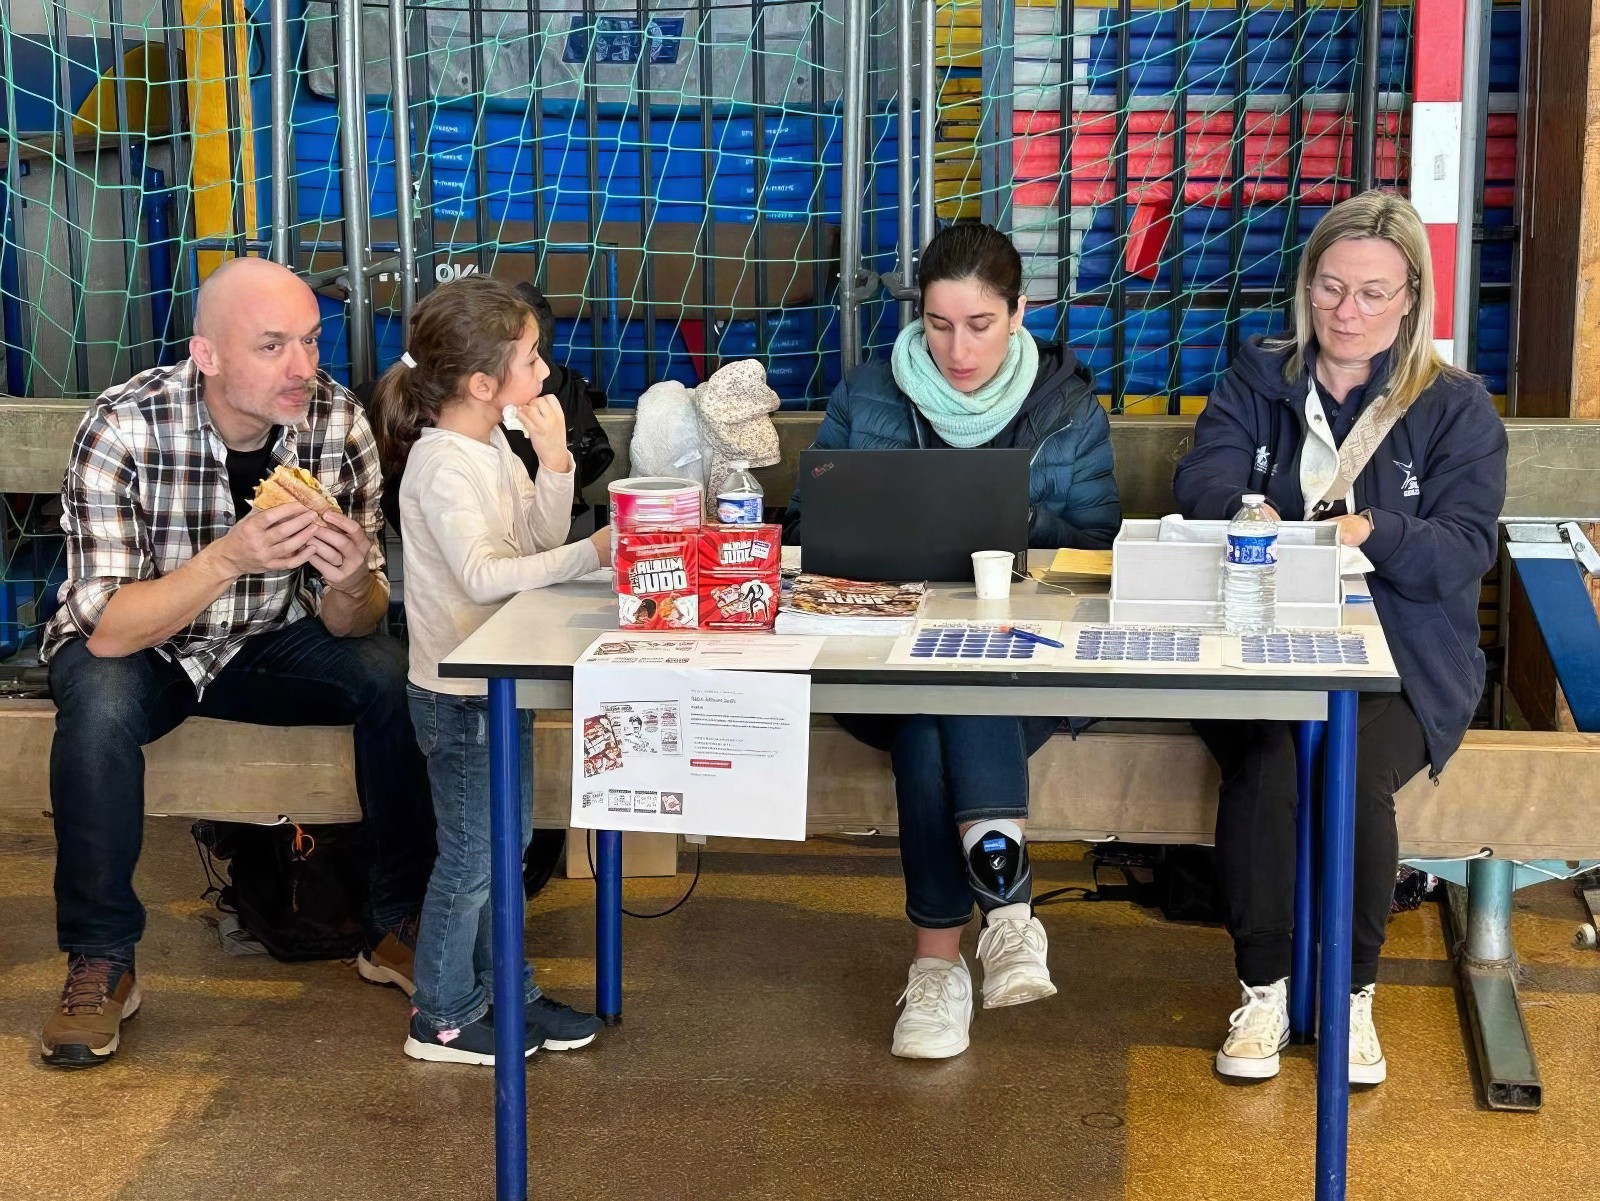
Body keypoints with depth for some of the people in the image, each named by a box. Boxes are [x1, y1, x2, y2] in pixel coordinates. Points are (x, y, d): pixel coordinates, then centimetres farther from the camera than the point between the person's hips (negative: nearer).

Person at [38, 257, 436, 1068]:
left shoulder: (337, 423, -17)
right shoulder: (124, 428, -26)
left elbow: (348, 625, -11)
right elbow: (107, 631, -29)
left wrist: (349, 585, -36)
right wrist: (231, 558, -43)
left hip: (266, 644, 3)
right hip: (133, 645, -3)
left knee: (393, 675, -23)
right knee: (100, 702, -34)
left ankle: (400, 924, -5)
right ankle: (99, 962, -16)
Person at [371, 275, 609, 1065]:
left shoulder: (492, 446, 7)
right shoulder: (442, 465, -21)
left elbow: (542, 537, 9)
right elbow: (482, 576, -31)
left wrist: (554, 460, -6)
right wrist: (592, 554, -31)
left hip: (500, 679, 9)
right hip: (458, 693, -9)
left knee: (507, 839, 18)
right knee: (471, 854, 0)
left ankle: (505, 990, 31)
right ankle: (443, 1020, 13)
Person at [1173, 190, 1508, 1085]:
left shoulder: (1457, 408, 7)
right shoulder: (1258, 381, 13)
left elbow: (1466, 548, -6)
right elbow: (1203, 479, -4)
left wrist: (1374, 533, -26)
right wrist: (1246, 518, -28)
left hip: (1401, 659, -1)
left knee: (1351, 768, -31)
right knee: (1266, 760, -31)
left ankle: (1351, 990, -9)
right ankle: (1266, 987, -13)